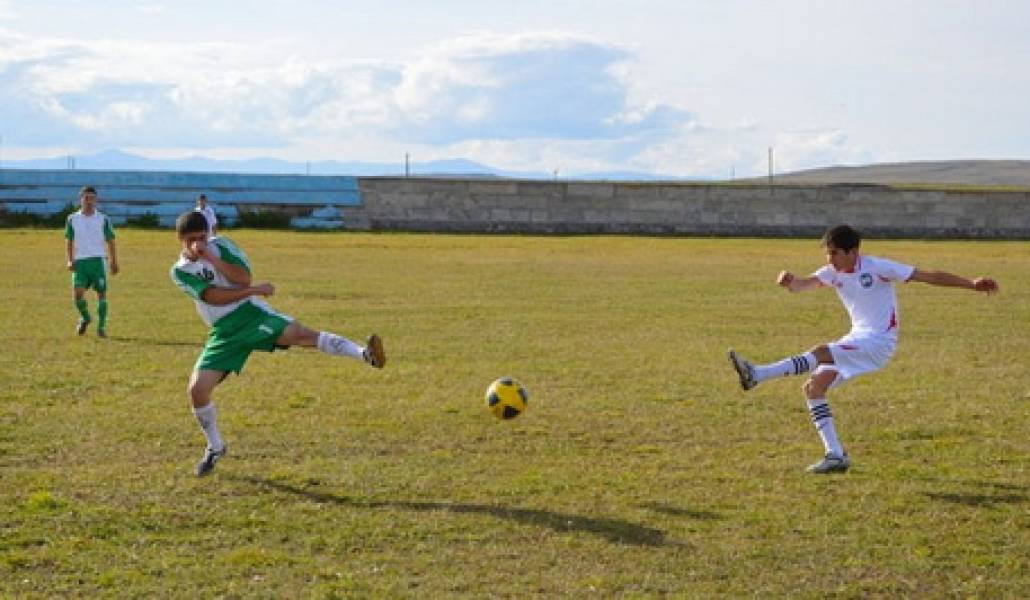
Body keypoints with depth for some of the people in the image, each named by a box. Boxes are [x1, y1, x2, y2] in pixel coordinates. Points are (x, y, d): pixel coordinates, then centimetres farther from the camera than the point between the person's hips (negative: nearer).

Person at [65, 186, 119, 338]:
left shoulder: (103, 219, 5)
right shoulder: (72, 219, 7)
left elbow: (110, 242, 8)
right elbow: (69, 242, 12)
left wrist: (114, 262, 1)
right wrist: (70, 260, -1)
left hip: (98, 260, -1)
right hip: (80, 261, 1)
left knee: (101, 293, -3)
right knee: (77, 292, -12)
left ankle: (101, 326, 8)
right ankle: (85, 318, 15)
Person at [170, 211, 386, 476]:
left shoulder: (220, 245, 0)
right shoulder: (180, 271, 2)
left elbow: (243, 278, -16)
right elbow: (214, 297, -13)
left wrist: (211, 257, -22)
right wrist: (255, 290, -18)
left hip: (250, 313, -3)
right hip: (224, 332, 3)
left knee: (300, 334, -29)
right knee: (197, 389, -6)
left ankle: (366, 354, -46)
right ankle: (215, 447, 19)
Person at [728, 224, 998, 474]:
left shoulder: (876, 267, -14)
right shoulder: (833, 272, 3)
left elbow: (930, 276, -12)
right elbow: (805, 284, -15)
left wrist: (972, 284, -18)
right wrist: (790, 282, -39)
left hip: (879, 343, -8)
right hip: (857, 339, 8)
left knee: (821, 353, -28)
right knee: (813, 387, -3)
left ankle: (756, 374, -36)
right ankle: (836, 456, -1)